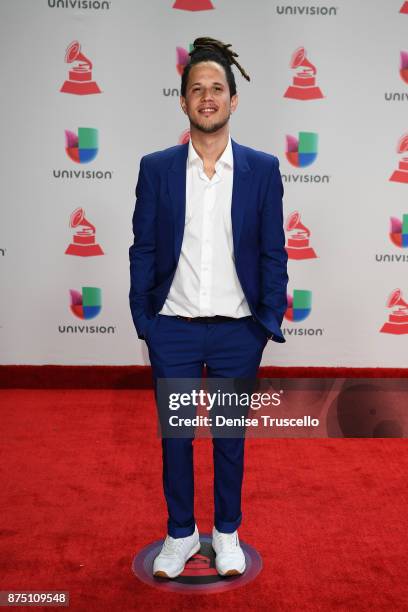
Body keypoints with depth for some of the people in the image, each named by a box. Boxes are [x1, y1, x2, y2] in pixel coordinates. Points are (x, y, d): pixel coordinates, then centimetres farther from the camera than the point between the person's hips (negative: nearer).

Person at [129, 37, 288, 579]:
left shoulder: (262, 168, 0)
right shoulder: (156, 168, 0)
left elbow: (273, 253, 1)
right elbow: (143, 250, 2)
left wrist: (270, 322, -3)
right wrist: (143, 321, -1)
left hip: (237, 330, 0)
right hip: (172, 329, 1)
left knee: (230, 434, 13)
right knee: (175, 434, 11)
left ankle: (227, 533, 33)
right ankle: (180, 533, 31)